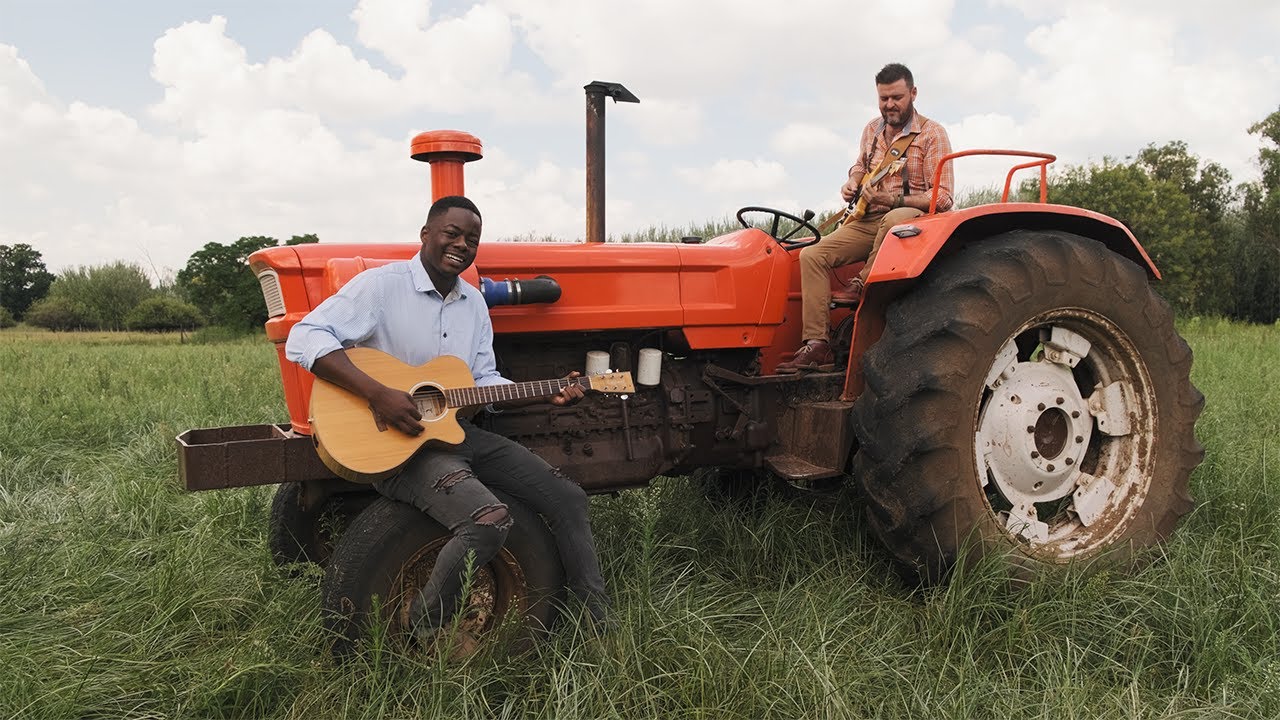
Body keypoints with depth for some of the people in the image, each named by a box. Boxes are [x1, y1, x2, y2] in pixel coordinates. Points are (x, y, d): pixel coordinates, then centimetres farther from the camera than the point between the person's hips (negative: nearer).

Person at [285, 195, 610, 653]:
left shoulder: (473, 302, 12)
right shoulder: (382, 284, -10)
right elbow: (304, 339, -19)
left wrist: (548, 395, -1)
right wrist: (377, 394, -29)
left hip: (456, 431, 8)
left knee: (567, 499, -1)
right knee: (489, 520, -31)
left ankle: (598, 623, 13)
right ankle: (427, 624, -3)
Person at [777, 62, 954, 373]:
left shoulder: (932, 134, -4)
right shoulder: (872, 130, 14)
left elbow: (943, 198, -10)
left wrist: (894, 200, -22)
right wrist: (852, 184, 9)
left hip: (915, 218, -5)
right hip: (868, 220, 5)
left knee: (895, 219, -43)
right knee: (812, 255, -17)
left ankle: (862, 284, -21)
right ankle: (817, 346, -23)